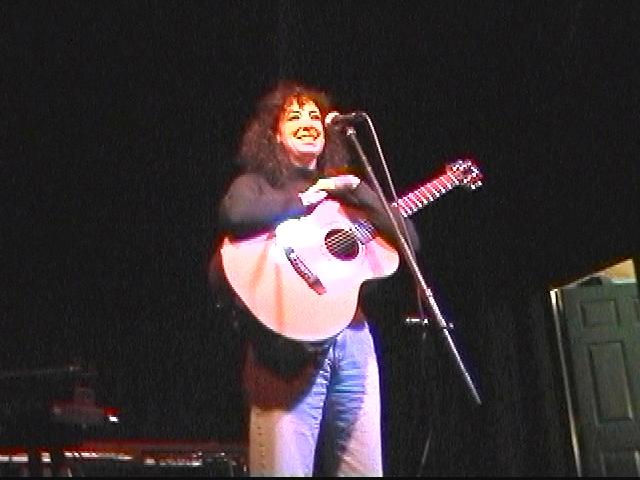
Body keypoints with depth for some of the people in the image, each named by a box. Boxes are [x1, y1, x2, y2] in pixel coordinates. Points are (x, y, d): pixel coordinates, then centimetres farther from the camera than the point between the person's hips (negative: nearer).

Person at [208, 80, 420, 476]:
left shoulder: (346, 188, 19)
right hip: (290, 342, -5)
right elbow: (235, 212, -20)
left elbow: (409, 241, 8)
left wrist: (352, 187, 1)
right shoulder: (258, 182, 6)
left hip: (352, 337, 5)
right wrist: (308, 197, -7)